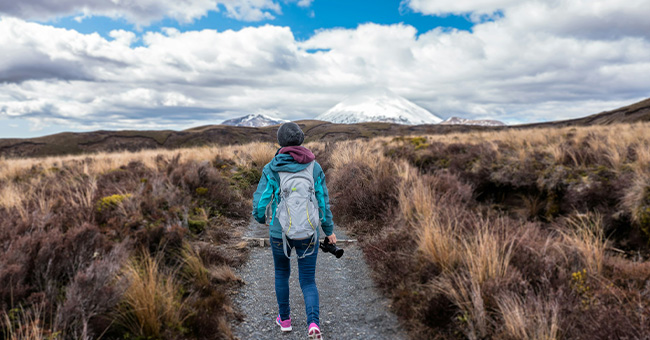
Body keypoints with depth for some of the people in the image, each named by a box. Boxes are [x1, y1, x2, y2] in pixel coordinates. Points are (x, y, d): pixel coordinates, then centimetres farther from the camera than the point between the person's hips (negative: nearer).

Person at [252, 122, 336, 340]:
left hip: (280, 232, 0)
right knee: (308, 282, 10)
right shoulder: (314, 167, -4)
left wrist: (260, 217, 15)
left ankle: (285, 319, 36)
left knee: (282, 272, 26)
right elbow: (323, 201, -2)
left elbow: (260, 201, -9)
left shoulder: (271, 169, -9)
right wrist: (329, 230, 11)